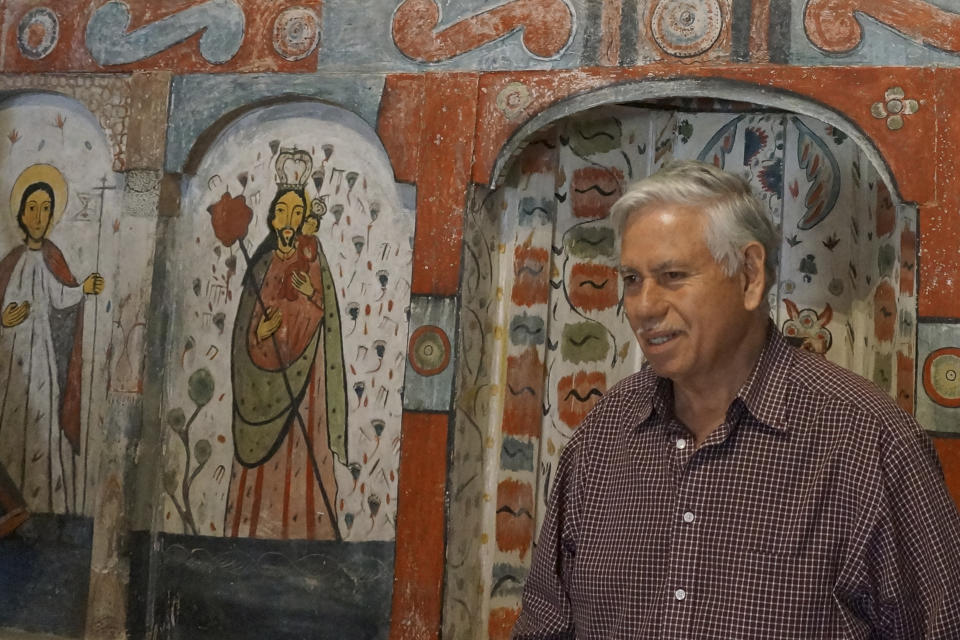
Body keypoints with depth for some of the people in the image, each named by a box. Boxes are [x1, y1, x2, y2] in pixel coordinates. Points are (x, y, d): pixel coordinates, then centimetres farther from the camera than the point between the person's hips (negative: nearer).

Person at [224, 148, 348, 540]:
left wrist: (310, 294, -23)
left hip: (304, 363, -2)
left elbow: (322, 309, -4)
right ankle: (257, 527, 7)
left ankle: (303, 526, -2)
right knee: (266, 433, 2)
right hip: (266, 365, 2)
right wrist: (261, 330, -15)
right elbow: (248, 325, 5)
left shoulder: (312, 253, 3)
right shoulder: (263, 262, 8)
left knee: (303, 440, -5)